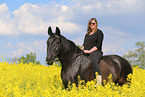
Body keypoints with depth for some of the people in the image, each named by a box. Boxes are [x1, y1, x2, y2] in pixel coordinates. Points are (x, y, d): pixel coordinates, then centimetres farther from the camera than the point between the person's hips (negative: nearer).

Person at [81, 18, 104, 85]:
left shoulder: (99, 32, 2)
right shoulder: (87, 34, 24)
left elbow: (98, 45, -7)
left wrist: (89, 51, -15)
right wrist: (82, 49, 4)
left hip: (95, 52, -8)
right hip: (85, 52, 8)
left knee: (94, 61, -38)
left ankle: (99, 82, -47)